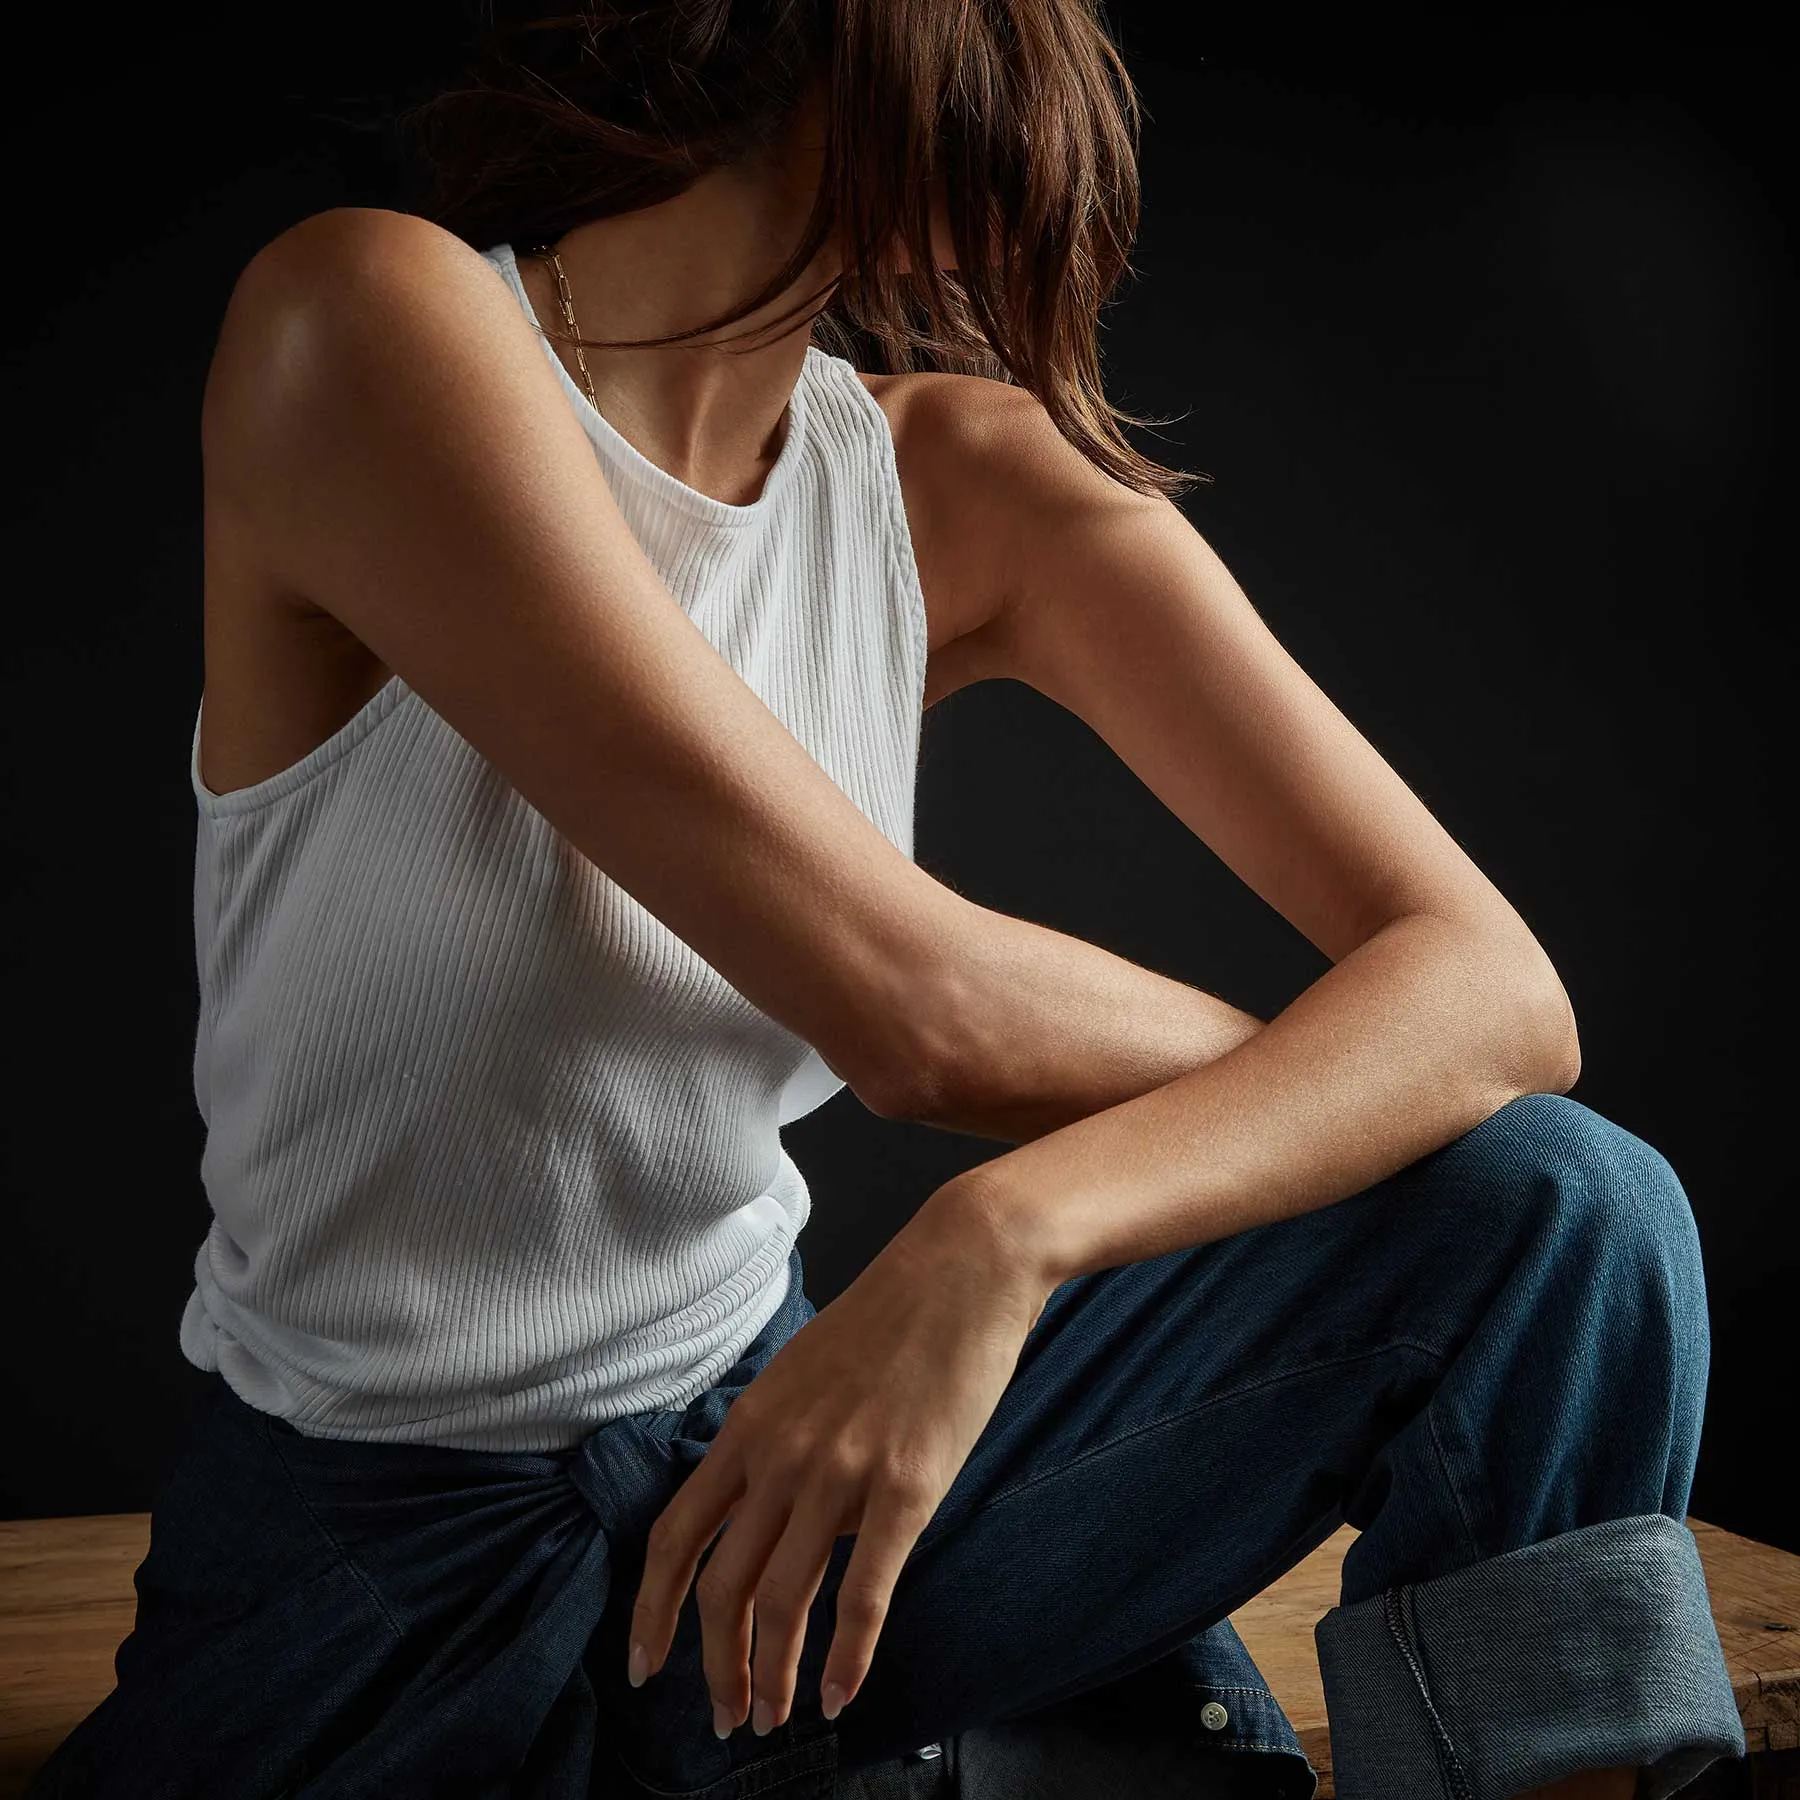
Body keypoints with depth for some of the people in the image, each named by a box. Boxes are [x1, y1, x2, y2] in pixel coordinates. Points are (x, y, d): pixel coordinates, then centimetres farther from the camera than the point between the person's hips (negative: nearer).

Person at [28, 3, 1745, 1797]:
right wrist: (1325, 1087, -6)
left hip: (772, 1449, 3)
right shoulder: (367, 323, -18)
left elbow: (1499, 986, -11)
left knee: (1564, 1216, -13)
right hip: (358, 1575, -2)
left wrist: (1003, 1234, -28)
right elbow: (915, 1008, -24)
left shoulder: (962, 477, -3)